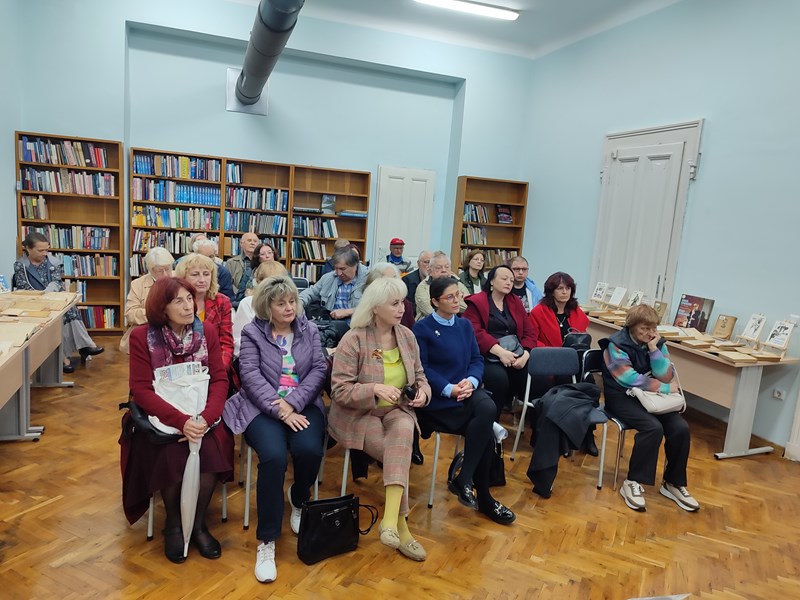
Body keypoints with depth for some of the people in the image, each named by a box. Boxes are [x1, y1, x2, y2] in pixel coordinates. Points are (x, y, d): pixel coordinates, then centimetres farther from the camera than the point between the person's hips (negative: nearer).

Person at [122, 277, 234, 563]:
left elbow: (219, 379, -3)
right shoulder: (142, 336, -6)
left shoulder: (207, 332, 1)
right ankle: (173, 525, 2)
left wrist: (205, 418, -21)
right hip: (160, 417, -1)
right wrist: (180, 421, -23)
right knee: (172, 454, -28)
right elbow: (141, 390, -11)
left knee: (210, 449, -26)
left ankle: (198, 524, -1)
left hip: (200, 416, 2)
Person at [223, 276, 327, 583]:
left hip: (303, 405, 2)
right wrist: (280, 410, -18)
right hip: (263, 407, -2)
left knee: (309, 450, -27)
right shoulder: (252, 333, 4)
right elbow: (251, 376, -7)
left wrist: (292, 402, -13)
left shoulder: (309, 330, 11)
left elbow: (319, 370, 2)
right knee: (274, 457, -29)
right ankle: (266, 541, -13)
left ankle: (298, 500, 10)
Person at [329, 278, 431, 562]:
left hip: (397, 410, 4)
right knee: (399, 454, -27)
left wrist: (422, 391, -10)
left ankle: (391, 517, -33)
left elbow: (419, 376, 13)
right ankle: (400, 525, -10)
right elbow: (340, 391, -15)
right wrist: (374, 388, -31)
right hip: (357, 414, -3)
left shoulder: (407, 336, 3)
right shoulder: (353, 340, -14)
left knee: (404, 430, -33)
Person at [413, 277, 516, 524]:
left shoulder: (465, 325, 14)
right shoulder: (422, 328, -3)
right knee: (485, 431, -22)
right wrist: (448, 389, -21)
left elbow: (477, 360, 9)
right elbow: (422, 369, -9)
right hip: (438, 399, -5)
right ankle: (483, 498, -2)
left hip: (466, 391, 5)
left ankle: (463, 480, -13)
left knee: (488, 408, -28)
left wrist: (471, 381, -13)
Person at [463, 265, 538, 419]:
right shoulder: (476, 302, 4)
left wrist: (525, 354, -7)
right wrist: (500, 351, -22)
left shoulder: (516, 302, 20)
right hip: (487, 356, -4)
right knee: (499, 378, -34)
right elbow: (475, 333, -11)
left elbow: (530, 331, 13)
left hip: (515, 355, 5)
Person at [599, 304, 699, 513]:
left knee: (681, 428, -16)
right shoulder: (616, 345, -14)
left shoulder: (657, 343, 4)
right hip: (622, 397, -6)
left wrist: (654, 349, -15)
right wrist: (666, 388, -12)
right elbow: (631, 379, -21)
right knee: (653, 427, -30)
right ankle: (633, 482, -17)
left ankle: (674, 483, 2)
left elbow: (666, 376, -4)